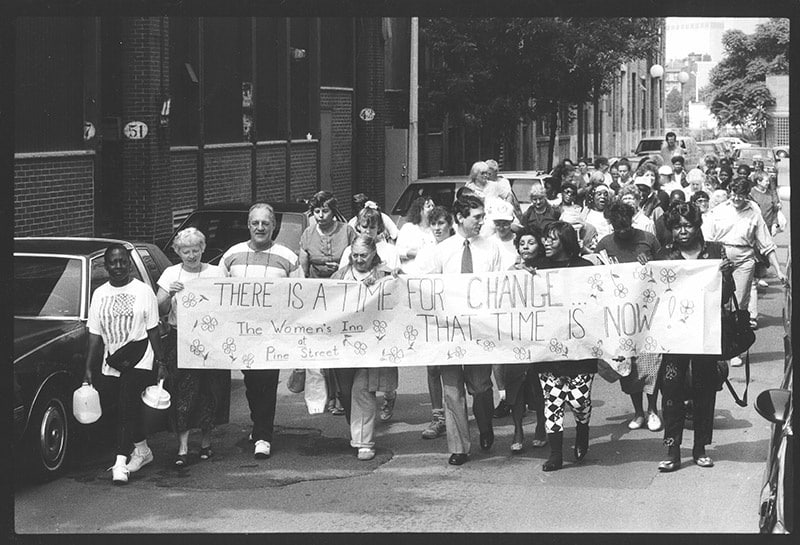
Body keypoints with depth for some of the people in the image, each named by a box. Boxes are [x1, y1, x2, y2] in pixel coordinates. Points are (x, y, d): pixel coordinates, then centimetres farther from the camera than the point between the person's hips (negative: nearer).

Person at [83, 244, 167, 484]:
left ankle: (120, 463, -17)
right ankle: (142, 450, 29)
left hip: (139, 362, -4)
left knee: (127, 408, -14)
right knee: (126, 410, 8)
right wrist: (88, 369, 5)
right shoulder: (99, 295, 10)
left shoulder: (143, 291, 1)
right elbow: (95, 335, 10)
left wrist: (161, 362, -4)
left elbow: (153, 330, 1)